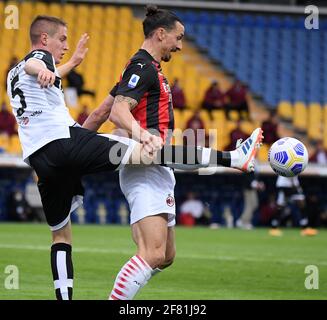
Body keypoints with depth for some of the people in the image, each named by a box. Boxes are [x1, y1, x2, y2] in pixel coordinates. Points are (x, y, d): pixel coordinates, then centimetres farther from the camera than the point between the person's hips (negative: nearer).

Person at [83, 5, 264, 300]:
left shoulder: (145, 67, 21)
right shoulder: (143, 67, -10)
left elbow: (100, 113, 24)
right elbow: (118, 112, -25)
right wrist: (146, 138, -40)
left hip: (159, 175, 11)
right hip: (147, 173, -11)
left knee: (166, 257, 14)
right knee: (153, 255, -21)